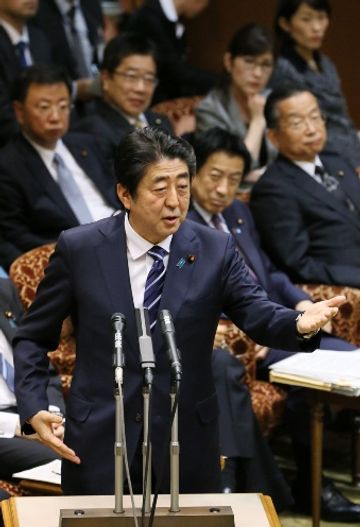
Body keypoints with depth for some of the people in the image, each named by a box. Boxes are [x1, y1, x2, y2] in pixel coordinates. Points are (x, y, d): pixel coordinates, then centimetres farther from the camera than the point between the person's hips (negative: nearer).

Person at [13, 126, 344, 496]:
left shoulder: (215, 251, -3)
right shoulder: (79, 249, -5)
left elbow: (258, 314, -13)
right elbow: (33, 338, 3)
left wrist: (300, 324, -35)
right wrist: (33, 410, -10)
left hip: (187, 449, 1)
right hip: (99, 446, -1)